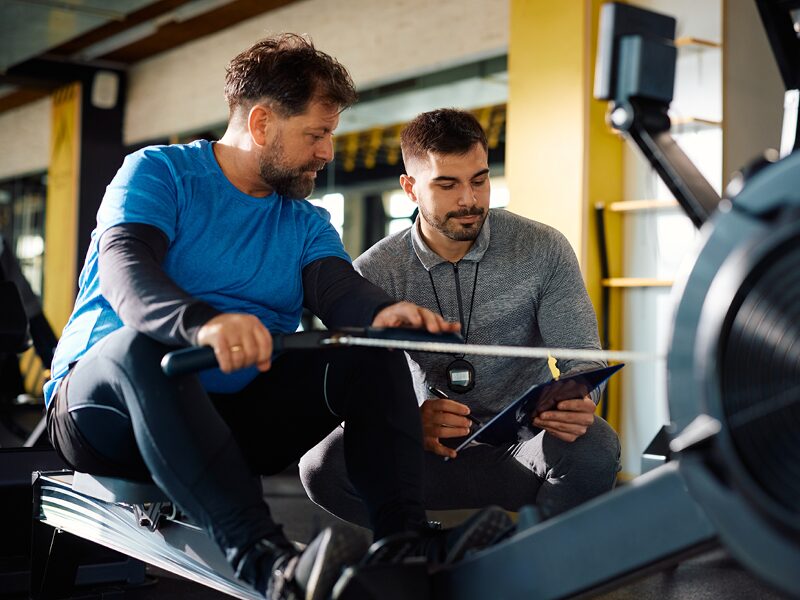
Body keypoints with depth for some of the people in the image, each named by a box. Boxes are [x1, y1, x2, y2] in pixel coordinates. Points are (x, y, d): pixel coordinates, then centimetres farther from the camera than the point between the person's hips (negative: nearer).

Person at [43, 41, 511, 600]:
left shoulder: (307, 223, 13)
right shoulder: (159, 173, -2)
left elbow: (339, 290, -7)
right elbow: (123, 269, -21)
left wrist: (384, 312, -32)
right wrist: (202, 323, -44)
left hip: (235, 420, 5)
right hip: (104, 404, -4)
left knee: (373, 350, -13)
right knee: (141, 346, -38)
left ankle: (405, 536, -31)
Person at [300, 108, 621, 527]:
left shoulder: (543, 250, -3)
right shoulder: (375, 273, -4)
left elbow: (581, 357, -4)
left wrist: (577, 404, -30)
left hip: (524, 441, 0)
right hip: (431, 448, 0)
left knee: (595, 447, -33)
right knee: (323, 464, -27)